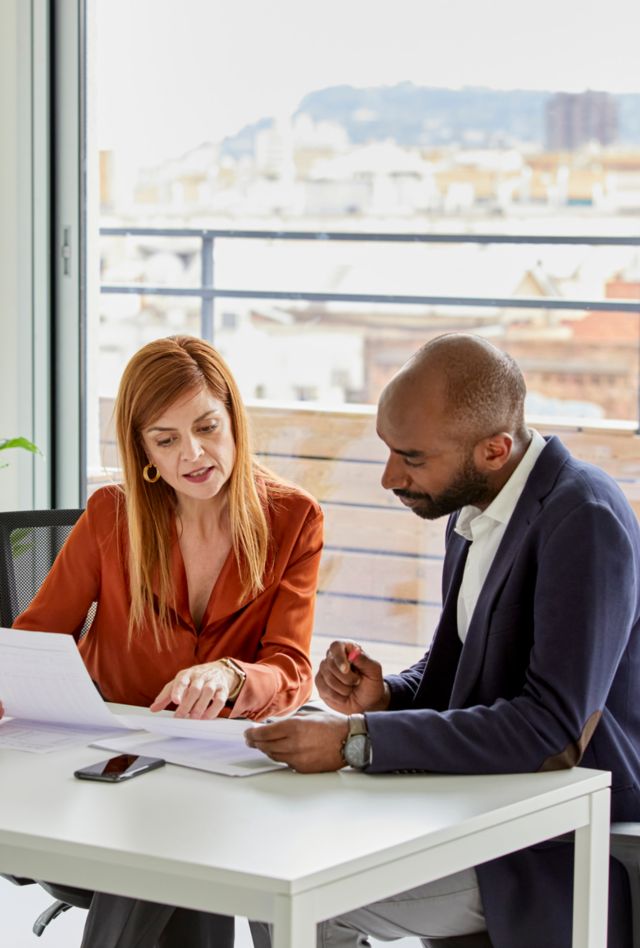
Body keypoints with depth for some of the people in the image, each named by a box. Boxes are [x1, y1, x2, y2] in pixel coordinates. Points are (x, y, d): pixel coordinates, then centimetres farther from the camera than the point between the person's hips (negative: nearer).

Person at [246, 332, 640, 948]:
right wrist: (384, 697, -5)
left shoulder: (584, 522, -22)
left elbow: (553, 725, -29)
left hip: (564, 847, -8)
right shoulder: (472, 515, 7)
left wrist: (359, 740, -29)